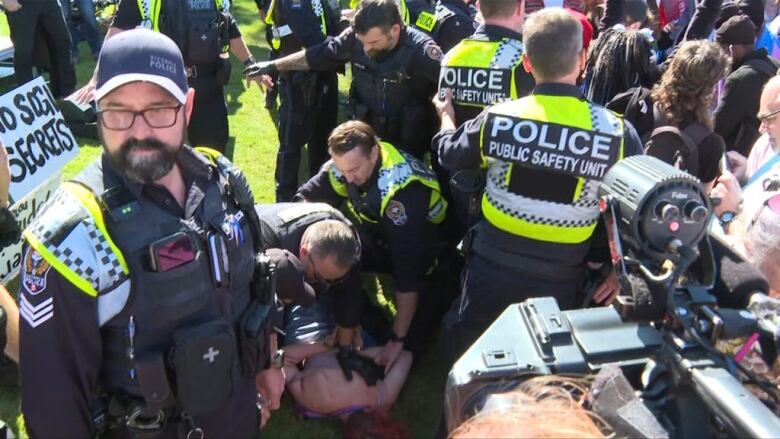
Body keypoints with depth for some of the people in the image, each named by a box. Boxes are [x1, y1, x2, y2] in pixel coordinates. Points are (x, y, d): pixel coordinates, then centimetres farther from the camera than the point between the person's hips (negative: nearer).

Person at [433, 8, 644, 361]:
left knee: (462, 356, 25)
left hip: (491, 265, 0)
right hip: (558, 279, 0)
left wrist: (446, 116, 31)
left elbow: (449, 154, 9)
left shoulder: (496, 119, -12)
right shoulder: (617, 133, -16)